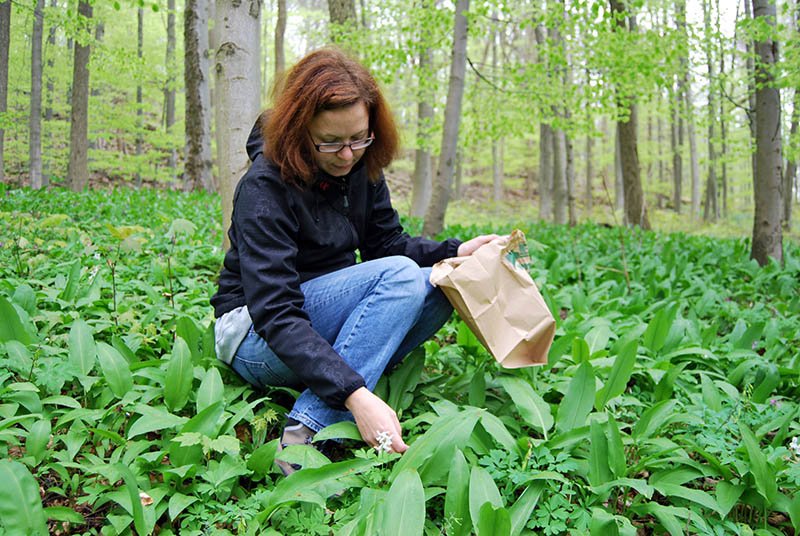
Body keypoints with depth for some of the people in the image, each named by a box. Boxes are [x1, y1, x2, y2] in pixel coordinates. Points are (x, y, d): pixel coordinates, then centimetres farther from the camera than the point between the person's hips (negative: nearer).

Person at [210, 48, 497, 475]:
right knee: (401, 276, -26)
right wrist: (354, 395, -41)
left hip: (328, 330, 8)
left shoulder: (362, 168, -2)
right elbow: (275, 314, -30)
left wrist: (456, 253, -9)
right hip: (257, 334, -7)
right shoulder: (264, 187, -23)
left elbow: (387, 242, 10)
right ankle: (303, 437, -32)